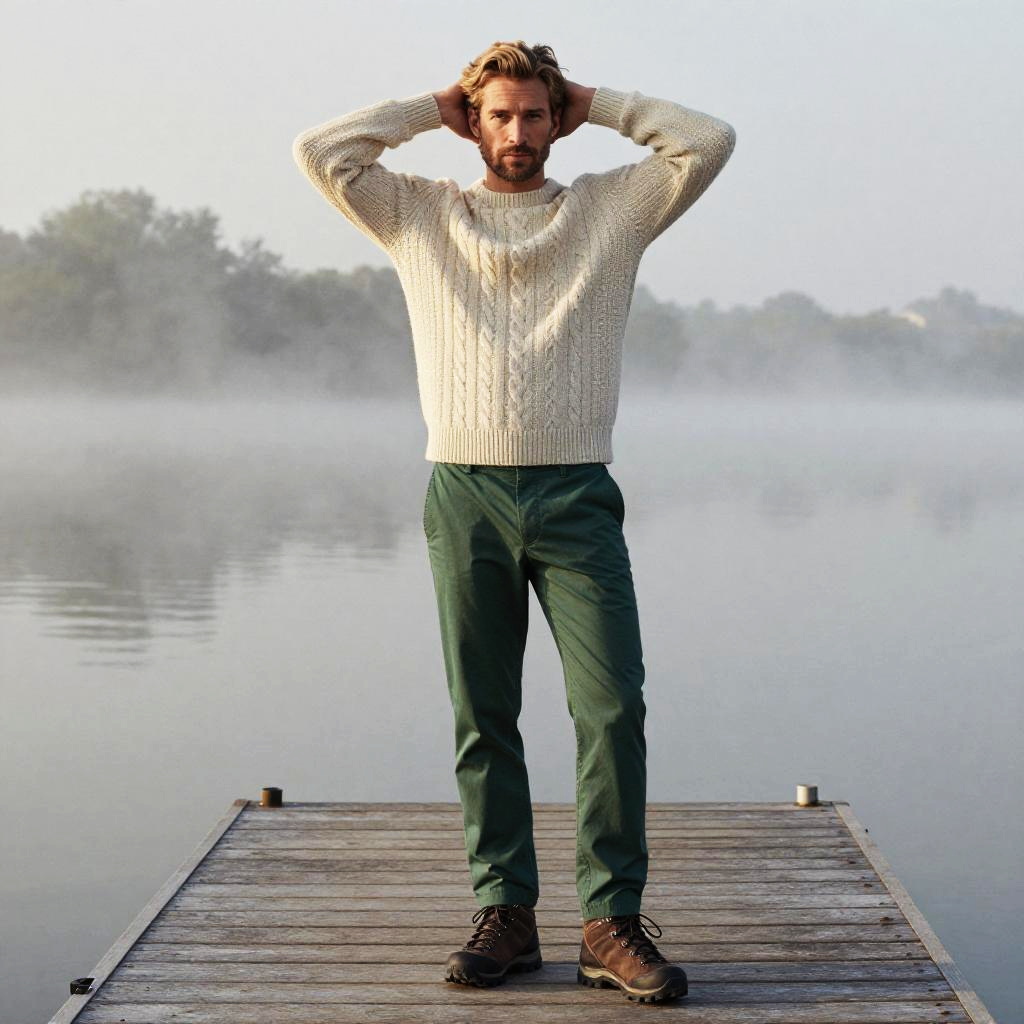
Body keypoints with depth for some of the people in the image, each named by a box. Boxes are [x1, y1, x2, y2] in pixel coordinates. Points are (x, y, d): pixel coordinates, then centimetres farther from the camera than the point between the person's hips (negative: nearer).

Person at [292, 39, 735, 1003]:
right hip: (465, 491, 1)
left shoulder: (610, 209, 13)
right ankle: (505, 913, 11)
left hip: (575, 497, -1)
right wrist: (432, 108, 13)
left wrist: (594, 105, 13)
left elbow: (709, 141, 6)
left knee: (613, 707, -9)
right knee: (482, 718, 3)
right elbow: (319, 151, 6)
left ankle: (613, 922, -3)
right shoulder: (421, 215, 14)